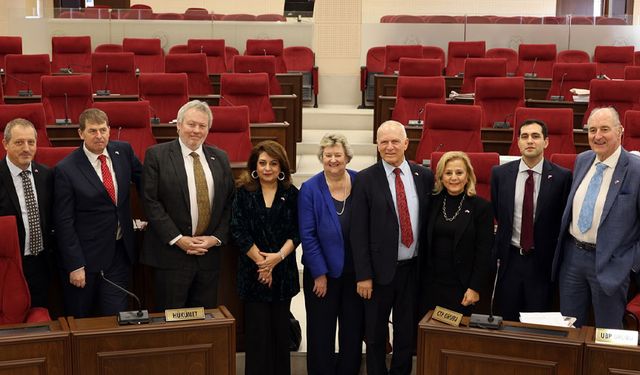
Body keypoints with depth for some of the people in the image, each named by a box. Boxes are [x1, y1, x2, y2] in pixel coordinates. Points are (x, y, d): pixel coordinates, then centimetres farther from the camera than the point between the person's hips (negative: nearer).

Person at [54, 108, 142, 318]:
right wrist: (75, 265, -13)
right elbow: (64, 222, -12)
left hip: (120, 252, 3)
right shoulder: (66, 170, -13)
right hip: (86, 256, -3)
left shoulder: (123, 151, 0)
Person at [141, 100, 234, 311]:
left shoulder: (220, 158, 10)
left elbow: (229, 203, 9)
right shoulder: (157, 155, -2)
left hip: (209, 254, 4)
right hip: (171, 254, -4)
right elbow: (151, 202, -8)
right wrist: (178, 239, -13)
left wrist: (216, 238, -4)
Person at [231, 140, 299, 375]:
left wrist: (278, 256, -15)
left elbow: (297, 232, -1)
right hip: (253, 270, -1)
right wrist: (260, 261, -10)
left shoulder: (291, 194, 4)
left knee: (280, 328, 7)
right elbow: (239, 231, -5)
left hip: (283, 270, 2)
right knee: (257, 329, 0)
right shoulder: (244, 192, 0)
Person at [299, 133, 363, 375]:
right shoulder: (310, 189, -8)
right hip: (323, 272, -2)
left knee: (353, 329, 14)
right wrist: (320, 273, -11)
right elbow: (307, 235, -9)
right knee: (321, 331, 10)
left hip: (356, 272, 2)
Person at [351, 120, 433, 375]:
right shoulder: (365, 180, -7)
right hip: (380, 268, -2)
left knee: (408, 332, 14)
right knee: (375, 334, 12)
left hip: (413, 268, 2)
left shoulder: (424, 176, 2)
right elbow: (358, 232, -8)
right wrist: (363, 276, -11)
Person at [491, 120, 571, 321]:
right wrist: (496, 251, 8)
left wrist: (559, 258, 0)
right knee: (507, 322, 14)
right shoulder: (500, 173, -1)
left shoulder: (562, 177, -8)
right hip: (509, 258, 2)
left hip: (542, 261, -2)